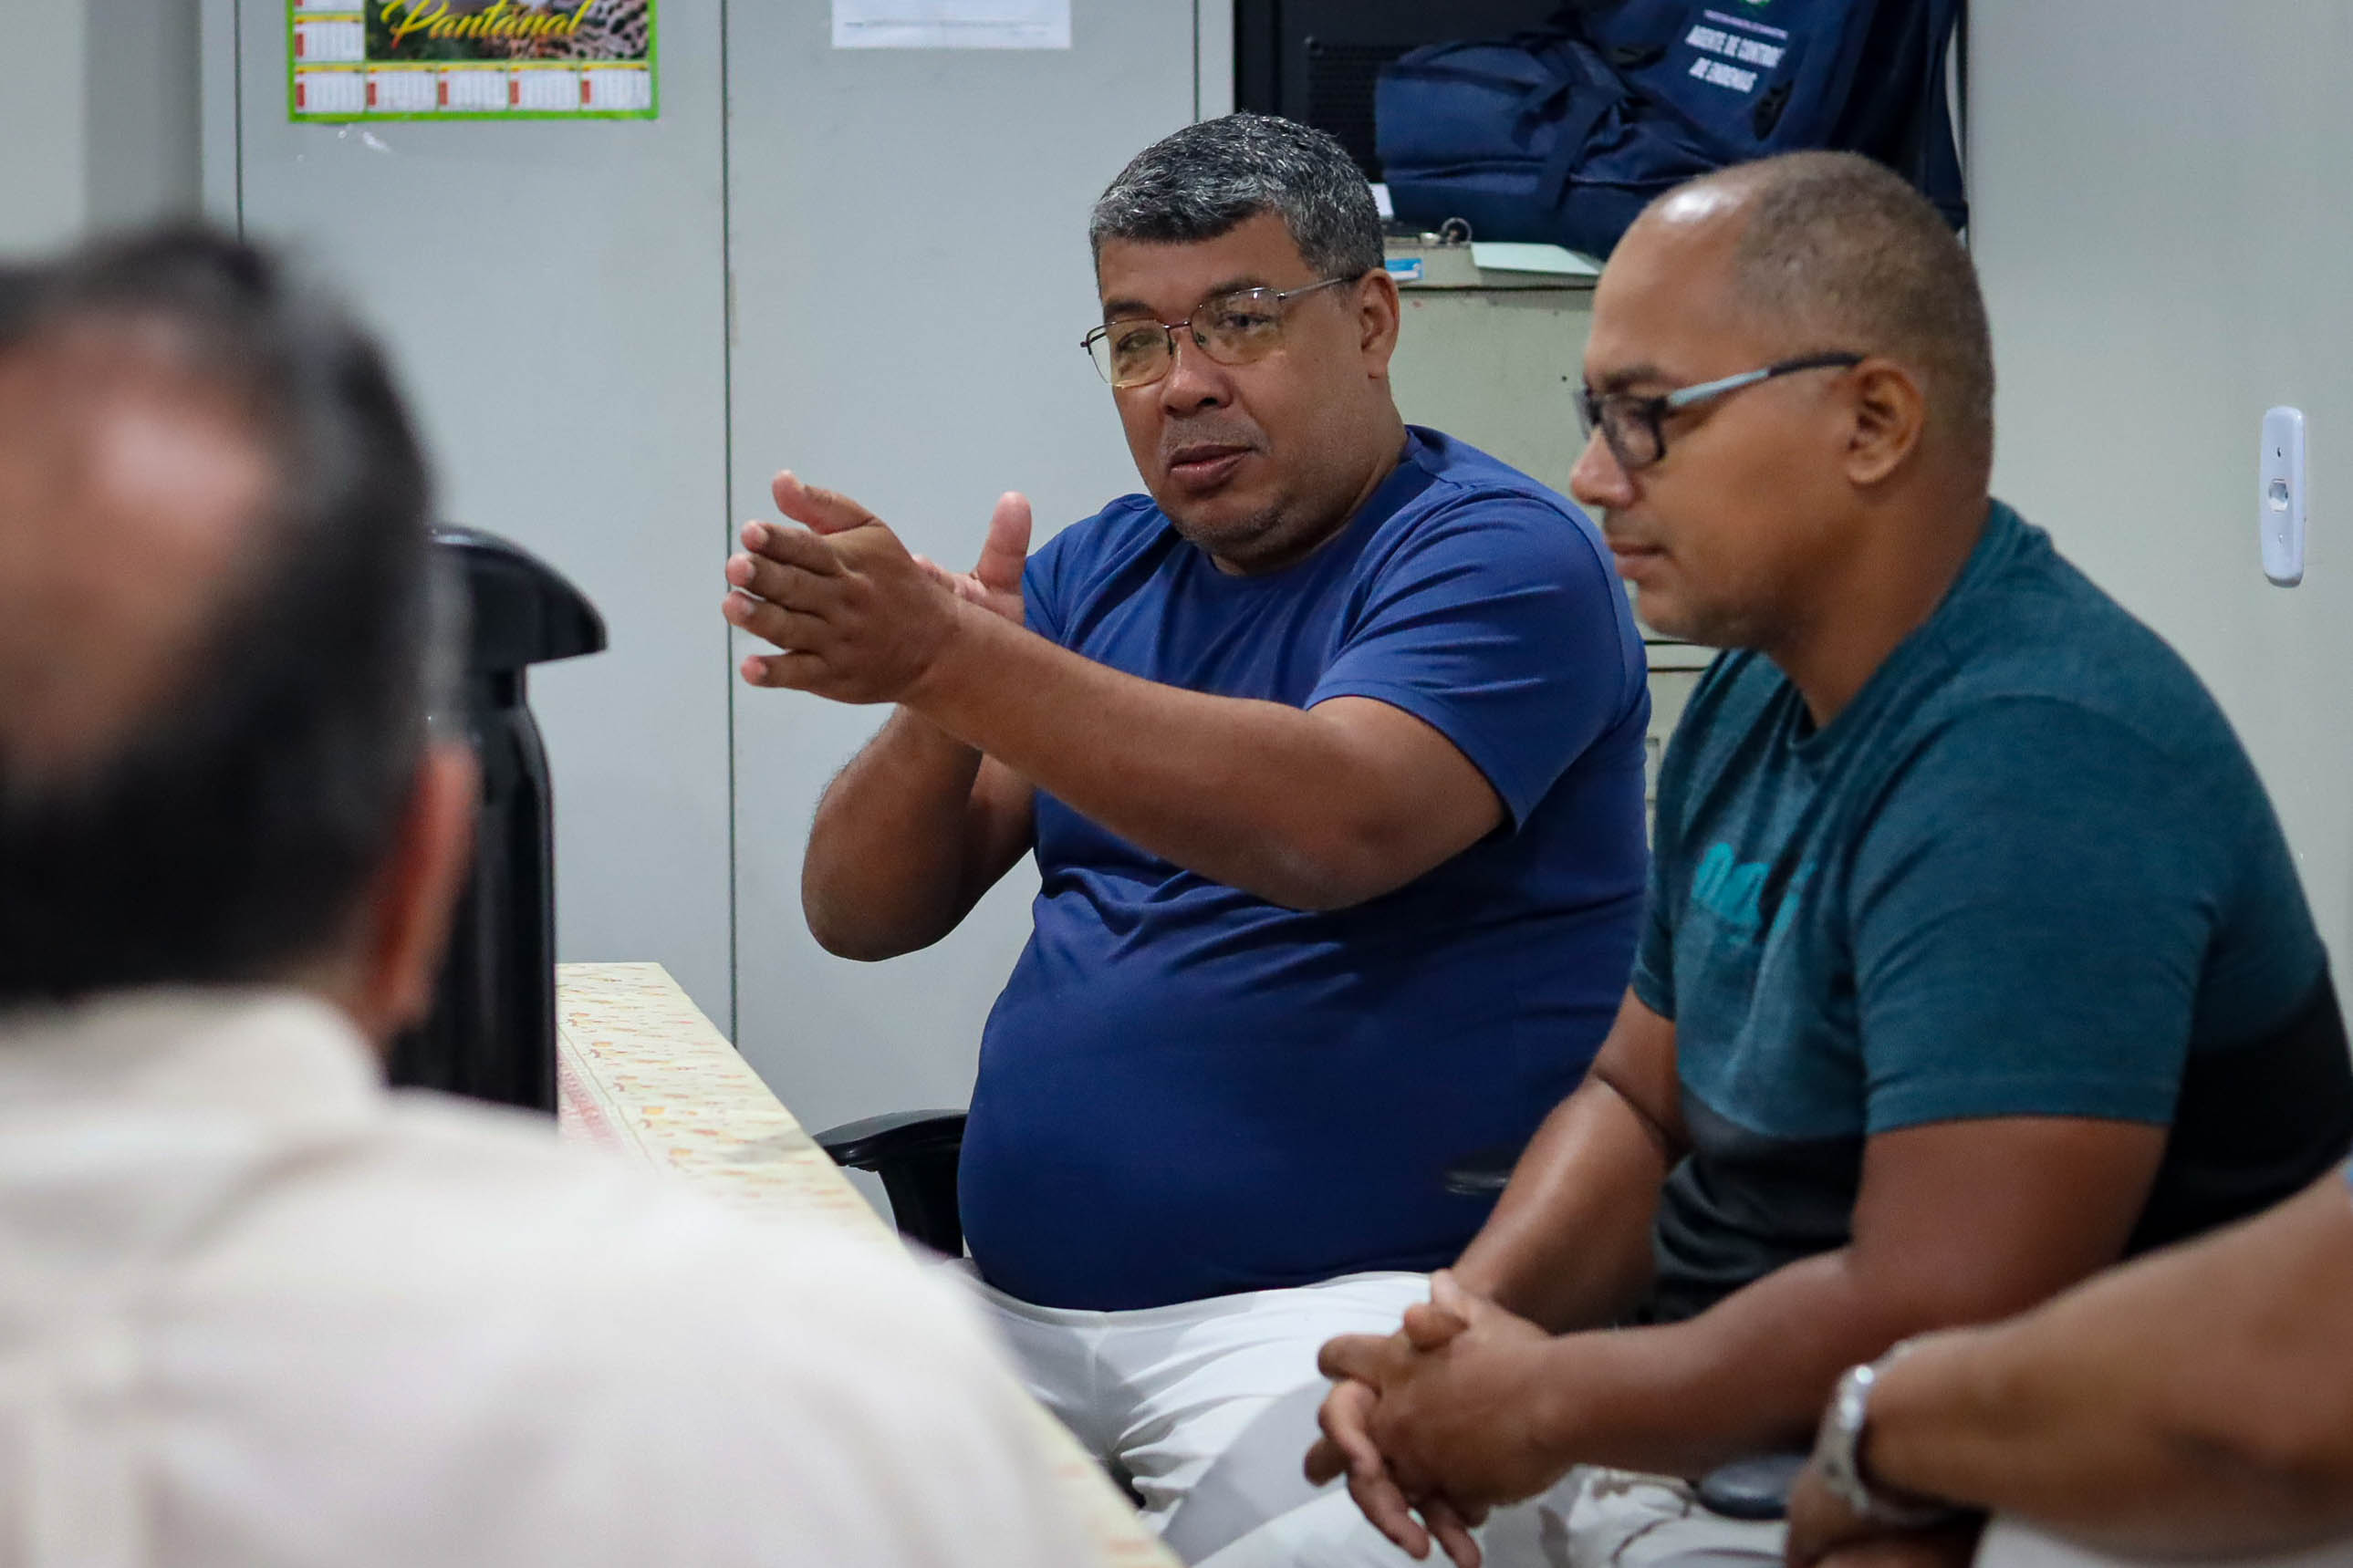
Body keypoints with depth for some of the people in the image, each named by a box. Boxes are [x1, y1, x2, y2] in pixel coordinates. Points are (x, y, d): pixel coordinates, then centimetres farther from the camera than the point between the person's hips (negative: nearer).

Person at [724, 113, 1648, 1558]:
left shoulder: (1501, 556, -4)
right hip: (1016, 1302, 6)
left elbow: (1333, 826, -24)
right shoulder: (1096, 573, 16)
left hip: (1342, 1292, -5)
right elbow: (863, 914, 9)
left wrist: (954, 661, -29)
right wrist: (938, 710, -13)